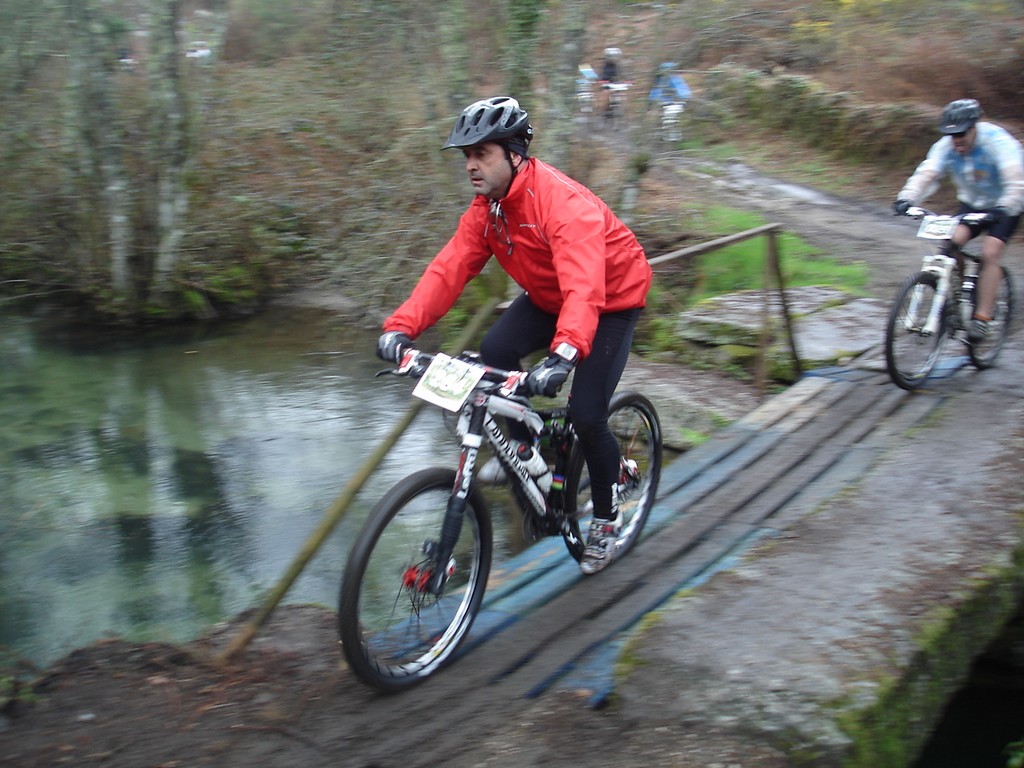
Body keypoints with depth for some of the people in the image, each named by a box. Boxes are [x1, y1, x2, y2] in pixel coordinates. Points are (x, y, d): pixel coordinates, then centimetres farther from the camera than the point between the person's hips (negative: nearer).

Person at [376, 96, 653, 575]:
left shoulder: (565, 204, -35)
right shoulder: (487, 208, -11)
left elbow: (584, 287, -48)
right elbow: (449, 268, -20)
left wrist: (564, 354, -64)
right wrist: (401, 326, -34)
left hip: (612, 300, -7)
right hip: (547, 296, 7)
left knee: (586, 414, -15)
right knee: (495, 351, -19)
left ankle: (606, 518, 11)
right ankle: (525, 448, 8)